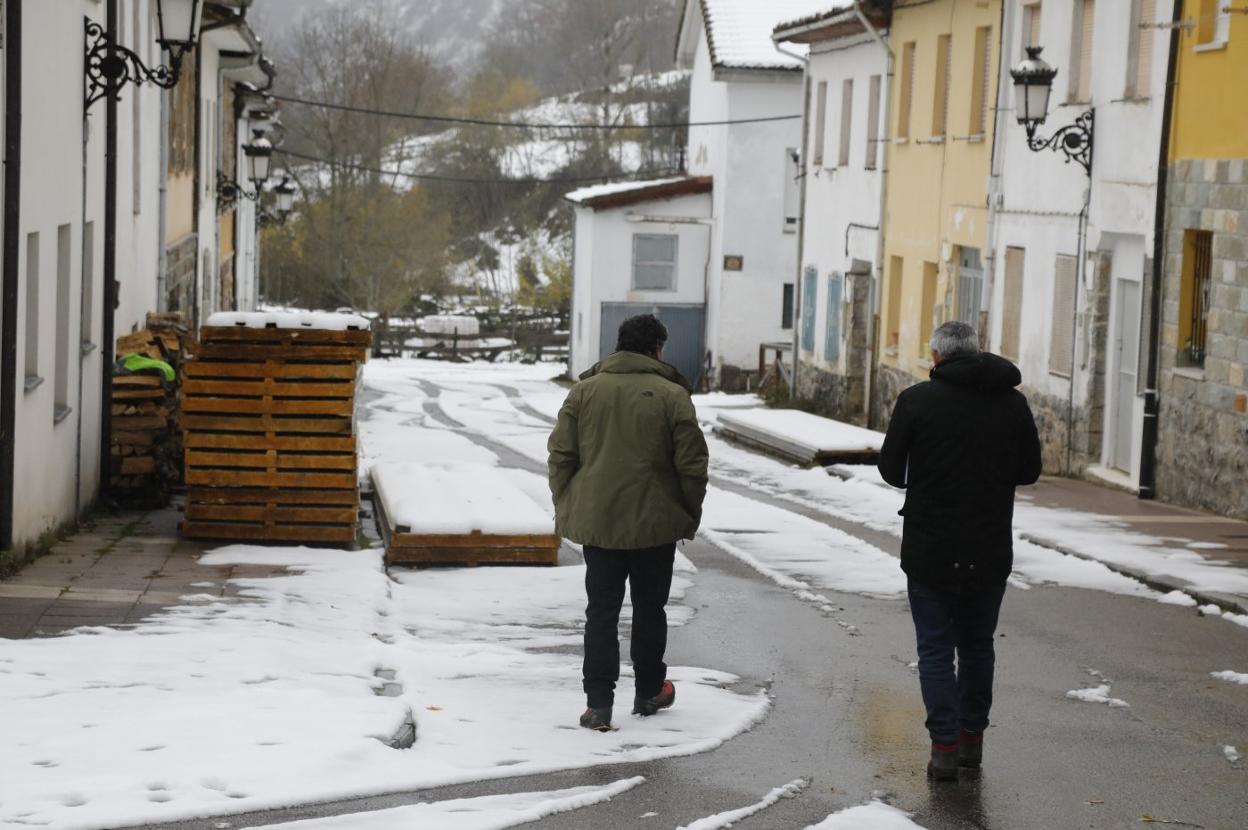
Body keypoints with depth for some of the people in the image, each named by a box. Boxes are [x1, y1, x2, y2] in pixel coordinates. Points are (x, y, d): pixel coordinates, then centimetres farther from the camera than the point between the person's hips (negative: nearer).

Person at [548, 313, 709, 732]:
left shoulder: (584, 392, 3)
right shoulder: (672, 396, -6)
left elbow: (561, 457, 3)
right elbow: (692, 465, -6)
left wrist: (566, 510, 11)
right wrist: (689, 517, 6)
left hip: (598, 522, 2)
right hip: (655, 524, -2)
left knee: (602, 611, 4)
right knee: (649, 610, 14)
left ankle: (598, 703, -3)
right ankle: (649, 692, 26)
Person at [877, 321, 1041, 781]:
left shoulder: (917, 399, -9)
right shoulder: (1013, 402, 1)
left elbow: (891, 469, -4)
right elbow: (1030, 470, 7)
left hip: (930, 549, -3)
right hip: (991, 551, 3)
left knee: (936, 647, 4)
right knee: (978, 643, 18)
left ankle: (945, 746, -3)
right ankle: (972, 738, 25)